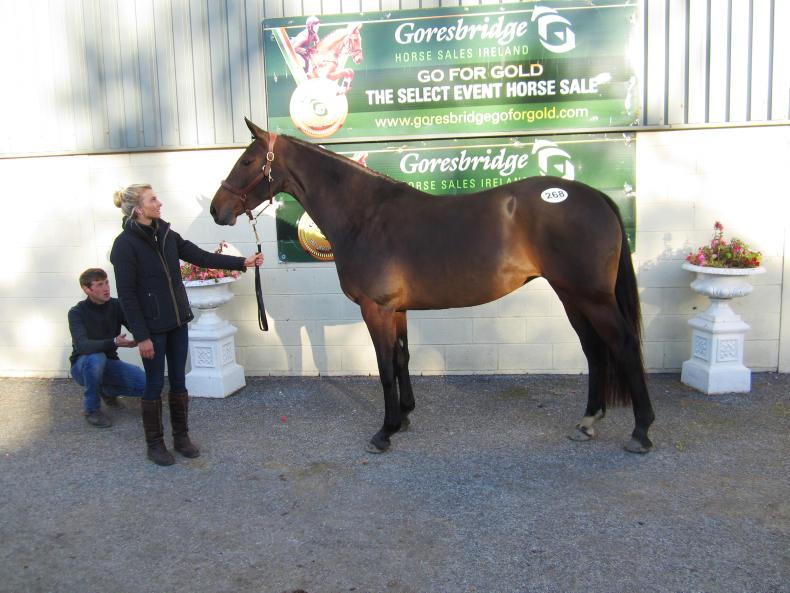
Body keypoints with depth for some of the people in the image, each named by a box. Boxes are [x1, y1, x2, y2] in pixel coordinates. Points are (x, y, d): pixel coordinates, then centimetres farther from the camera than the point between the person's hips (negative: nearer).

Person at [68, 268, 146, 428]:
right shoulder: (77, 313, -18)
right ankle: (92, 409, -15)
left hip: (109, 362, 3)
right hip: (83, 365, -3)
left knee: (144, 383, -21)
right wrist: (114, 343, -48)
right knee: (96, 358, -39)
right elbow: (82, 346, -34)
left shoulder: (116, 305, -8)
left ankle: (107, 390, 12)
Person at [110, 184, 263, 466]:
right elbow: (126, 295, -15)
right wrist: (141, 336, -16)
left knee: (179, 381, 13)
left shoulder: (166, 234, 6)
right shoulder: (125, 244, -14)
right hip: (152, 327, -6)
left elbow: (201, 257, 5)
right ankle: (155, 444, 21)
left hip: (177, 322, 6)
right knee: (155, 384, 5)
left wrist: (242, 262, -2)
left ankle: (181, 437, 27)